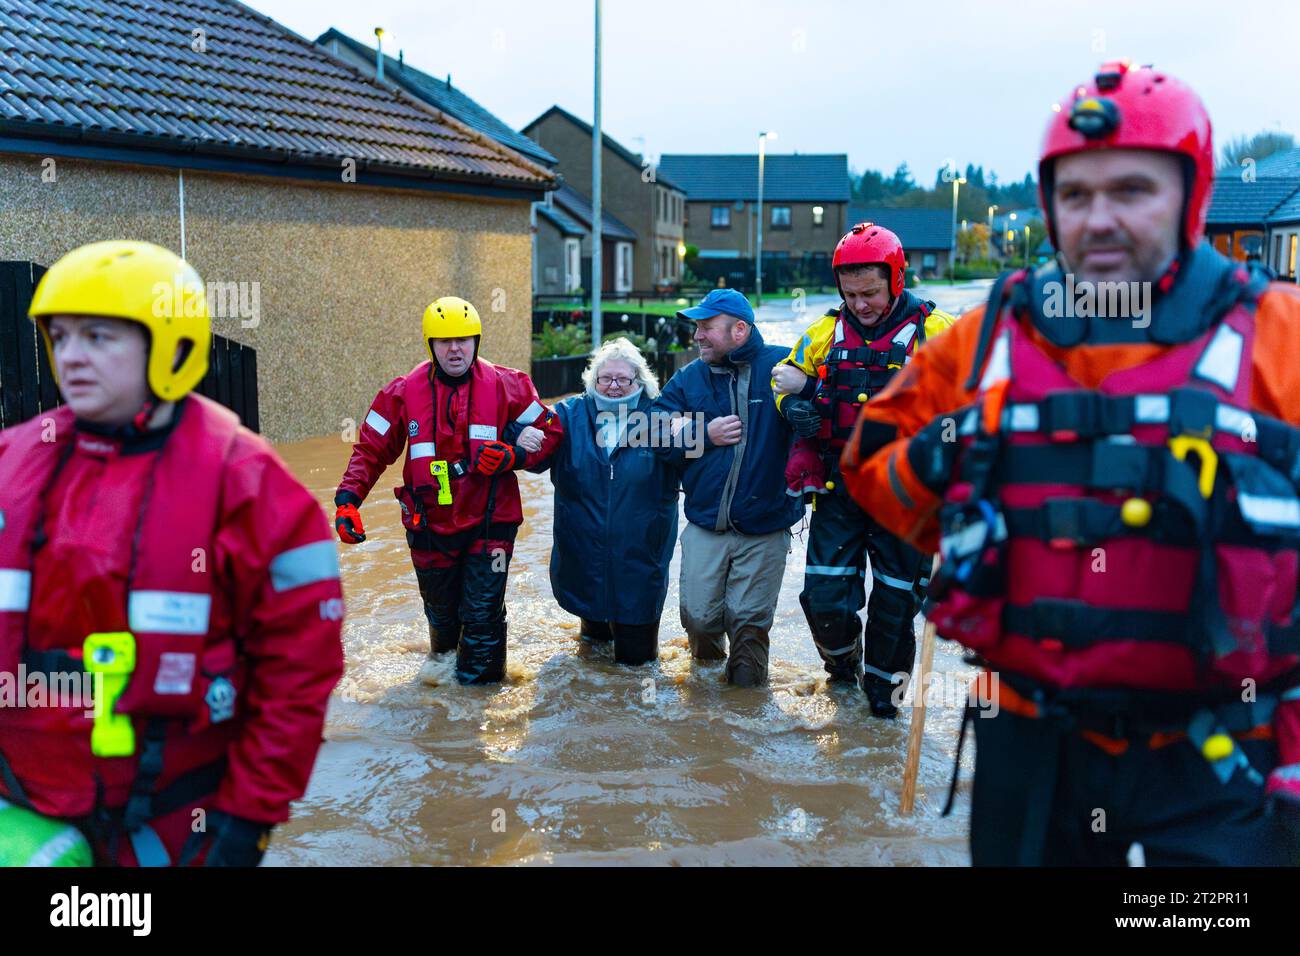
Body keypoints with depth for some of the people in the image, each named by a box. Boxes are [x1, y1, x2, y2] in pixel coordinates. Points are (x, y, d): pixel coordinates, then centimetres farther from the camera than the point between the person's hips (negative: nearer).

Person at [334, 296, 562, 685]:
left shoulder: (507, 386, -5)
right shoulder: (404, 392, -2)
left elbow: (549, 430, 4)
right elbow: (371, 449, 2)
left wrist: (514, 457, -14)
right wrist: (348, 499, -11)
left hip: (488, 523, -2)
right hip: (431, 525, 2)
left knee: (482, 613, -3)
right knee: (440, 611, 20)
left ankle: (477, 681, 18)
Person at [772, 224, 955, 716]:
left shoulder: (933, 331, -5)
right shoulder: (825, 333, 6)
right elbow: (787, 374, 19)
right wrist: (792, 403, -3)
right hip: (839, 488, 2)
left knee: (896, 597, 10)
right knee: (824, 596, 1)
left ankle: (883, 680, 35)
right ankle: (841, 658, 34)